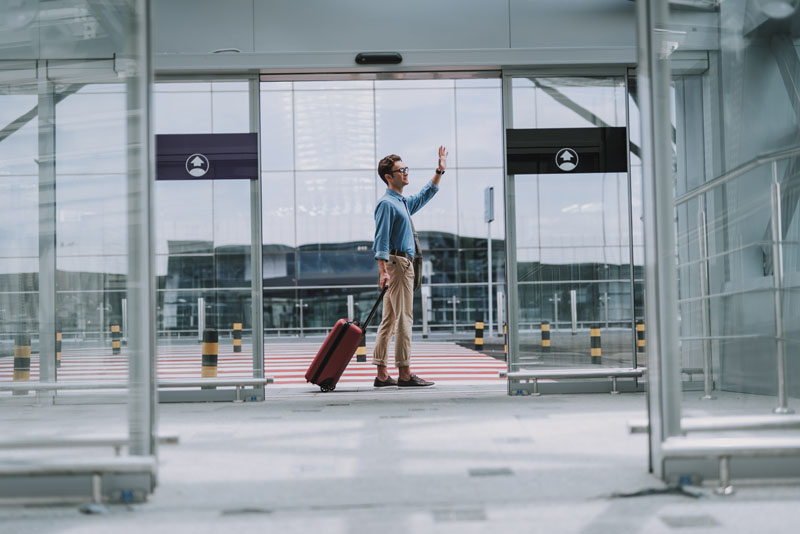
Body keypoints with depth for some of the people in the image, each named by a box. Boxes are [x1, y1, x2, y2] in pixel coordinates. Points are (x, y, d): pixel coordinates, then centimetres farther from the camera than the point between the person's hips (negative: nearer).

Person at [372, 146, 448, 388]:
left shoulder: (404, 202, 19)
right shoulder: (386, 203, -10)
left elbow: (424, 196, 39)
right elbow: (381, 239, -18)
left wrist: (439, 172, 36)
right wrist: (383, 270, -26)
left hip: (404, 263, 10)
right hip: (396, 262, -10)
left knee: (390, 320, 8)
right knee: (404, 318, -10)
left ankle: (382, 374, 10)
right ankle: (404, 374, -9)